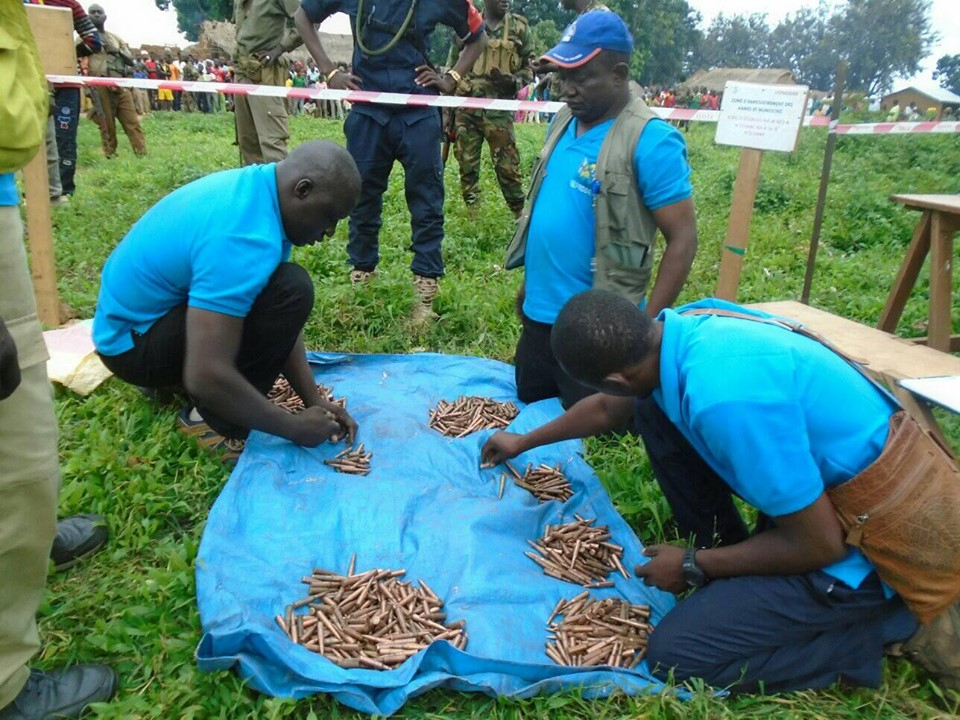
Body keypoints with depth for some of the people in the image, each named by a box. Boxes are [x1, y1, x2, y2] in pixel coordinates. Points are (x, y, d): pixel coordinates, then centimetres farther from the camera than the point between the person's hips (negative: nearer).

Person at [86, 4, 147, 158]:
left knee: (133, 122, -4)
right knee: (107, 126, -3)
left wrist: (117, 51, 0)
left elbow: (131, 61, 17)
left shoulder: (115, 38, 21)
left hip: (120, 86, 3)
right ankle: (111, 157, 3)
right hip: (100, 87, -3)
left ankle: (142, 155, -6)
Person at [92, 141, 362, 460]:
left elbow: (281, 320, 1)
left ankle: (170, 378, 16)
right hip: (133, 342, -9)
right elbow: (206, 378, -34)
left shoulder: (259, 186, -2)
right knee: (289, 292, -24)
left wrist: (314, 400, -4)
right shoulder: (244, 237, -32)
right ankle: (213, 422, -11)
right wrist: (294, 427, -22)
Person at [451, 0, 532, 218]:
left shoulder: (519, 27, 6)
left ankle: (521, 214, 8)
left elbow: (528, 67, 11)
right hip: (466, 108, 2)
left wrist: (513, 81, -13)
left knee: (507, 165, -5)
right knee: (467, 165, 5)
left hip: (499, 110, -2)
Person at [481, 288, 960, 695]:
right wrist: (525, 442, 29)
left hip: (854, 543, -8)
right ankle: (724, 551, 13)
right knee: (654, 410, 4)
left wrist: (693, 568, -10)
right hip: (817, 489, 8)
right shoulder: (679, 327, -7)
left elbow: (819, 543, -24)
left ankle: (897, 625, 0)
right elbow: (609, 409, 15)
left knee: (674, 654, -9)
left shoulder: (725, 397, -36)